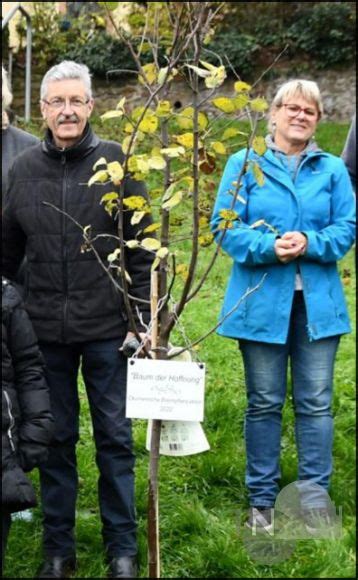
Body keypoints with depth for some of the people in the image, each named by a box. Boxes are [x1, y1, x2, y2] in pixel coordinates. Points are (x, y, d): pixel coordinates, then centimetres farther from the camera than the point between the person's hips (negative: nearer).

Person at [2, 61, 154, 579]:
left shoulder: (116, 163, -3)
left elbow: (141, 249, -3)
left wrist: (141, 319, -6)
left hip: (109, 330, -2)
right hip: (46, 331, 2)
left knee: (115, 437, 7)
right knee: (56, 438, 12)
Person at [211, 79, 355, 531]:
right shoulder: (244, 164, 2)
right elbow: (224, 226, -3)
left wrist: (309, 243, -16)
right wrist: (268, 247, -19)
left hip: (317, 302, 2)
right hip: (262, 302, -1)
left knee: (315, 403, 5)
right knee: (264, 403, 7)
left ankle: (315, 498, 16)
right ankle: (262, 499, 18)